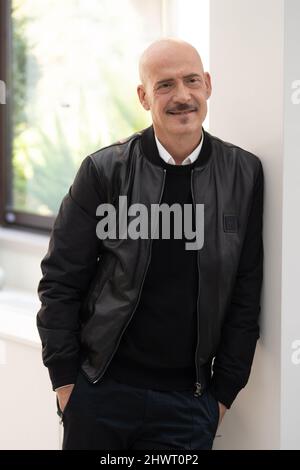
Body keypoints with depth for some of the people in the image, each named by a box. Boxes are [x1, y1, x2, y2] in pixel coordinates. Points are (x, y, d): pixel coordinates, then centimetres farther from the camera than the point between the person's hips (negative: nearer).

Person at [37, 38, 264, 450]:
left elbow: (245, 294, 3)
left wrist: (225, 391, 2)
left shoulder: (244, 173, 0)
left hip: (189, 400, 1)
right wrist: (64, 379, -3)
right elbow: (60, 280, -1)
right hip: (101, 387, -1)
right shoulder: (104, 171, -5)